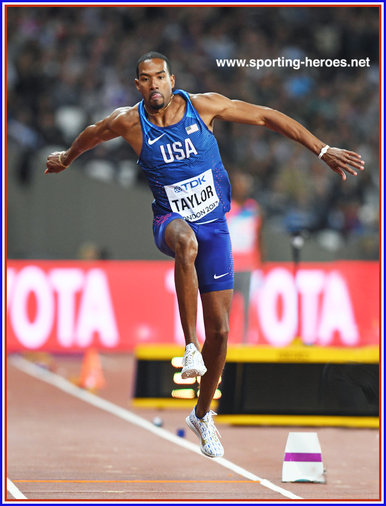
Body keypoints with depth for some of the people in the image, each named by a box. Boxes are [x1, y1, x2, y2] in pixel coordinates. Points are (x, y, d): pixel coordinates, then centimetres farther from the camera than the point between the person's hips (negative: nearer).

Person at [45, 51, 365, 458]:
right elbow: (91, 135, 14)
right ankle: (190, 345, -37)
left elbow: (267, 117, -4)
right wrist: (66, 159, 33)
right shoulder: (128, 122, -9)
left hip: (214, 225, 2)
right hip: (171, 222, -2)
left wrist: (322, 151, -5)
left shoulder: (203, 105, -10)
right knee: (187, 241, -42)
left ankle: (202, 414, 23)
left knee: (219, 330, 2)